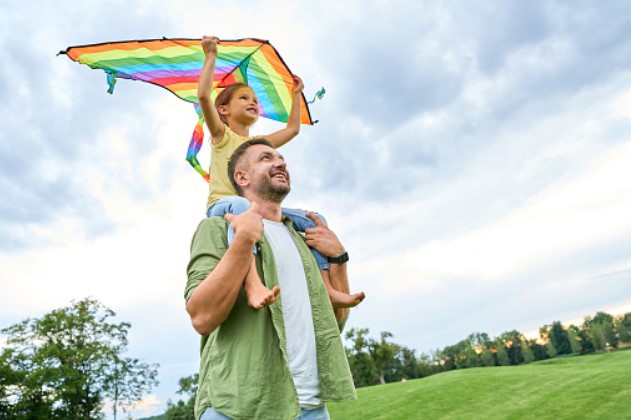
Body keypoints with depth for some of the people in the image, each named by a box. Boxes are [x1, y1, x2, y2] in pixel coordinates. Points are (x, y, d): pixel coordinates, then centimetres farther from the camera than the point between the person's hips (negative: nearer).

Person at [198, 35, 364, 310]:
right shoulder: (222, 135, 12)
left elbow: (292, 128, 39)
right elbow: (203, 95, -4)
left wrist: (296, 94, 44)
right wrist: (210, 56, 1)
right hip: (222, 206, -6)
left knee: (314, 219, -11)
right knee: (240, 205, -43)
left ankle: (327, 289, -21)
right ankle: (252, 284, -59)